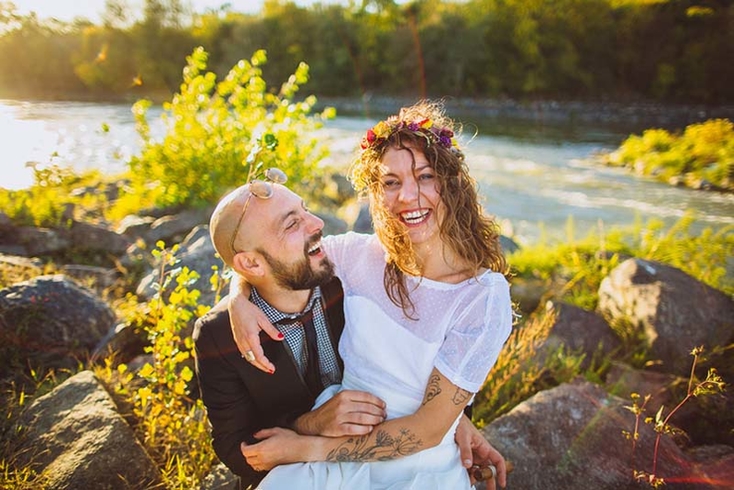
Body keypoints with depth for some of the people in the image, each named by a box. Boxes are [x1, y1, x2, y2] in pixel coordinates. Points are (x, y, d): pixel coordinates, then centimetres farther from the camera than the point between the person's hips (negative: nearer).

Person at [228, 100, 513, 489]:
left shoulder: (484, 297, -15)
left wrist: (306, 449, -16)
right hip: (335, 451, 1)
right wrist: (239, 300, -16)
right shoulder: (358, 254, -6)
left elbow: (430, 428, -15)